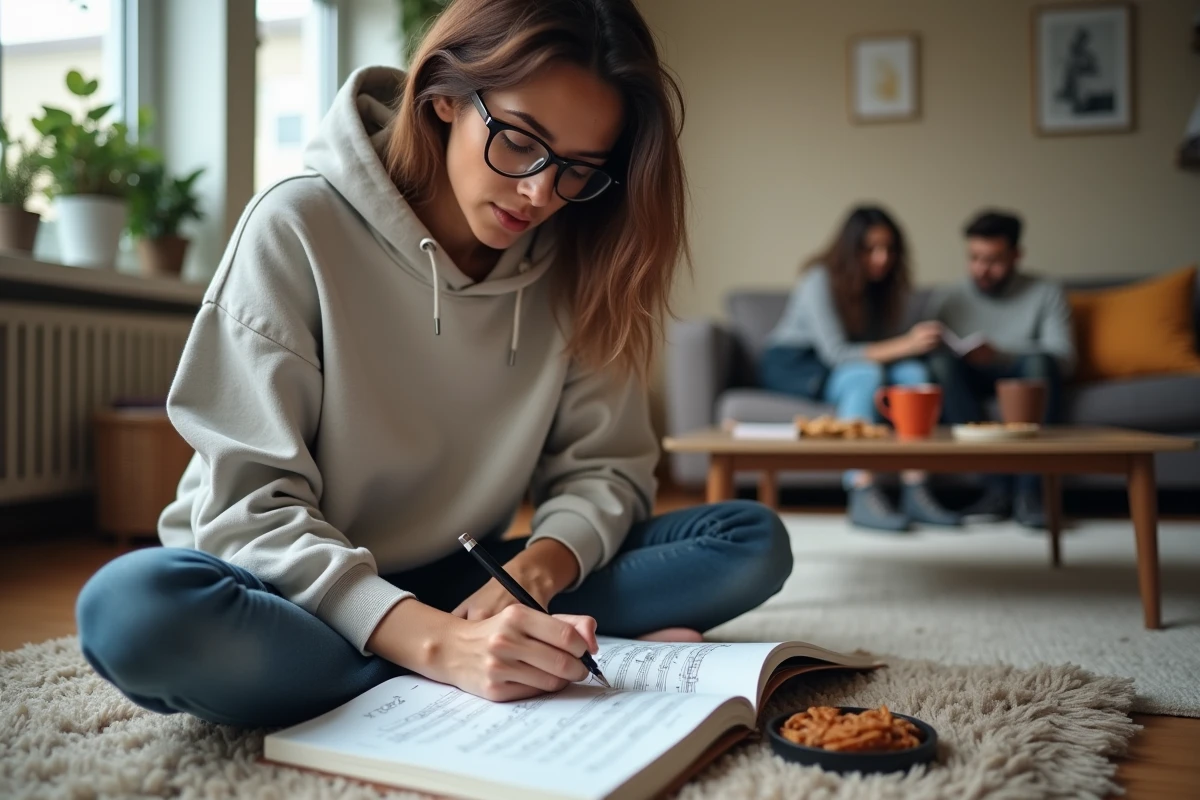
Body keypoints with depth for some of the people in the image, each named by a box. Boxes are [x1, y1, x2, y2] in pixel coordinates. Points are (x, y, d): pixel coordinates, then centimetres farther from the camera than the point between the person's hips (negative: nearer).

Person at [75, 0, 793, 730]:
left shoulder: (575, 263, -3)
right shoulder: (300, 229, -16)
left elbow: (606, 465, -2)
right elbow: (250, 504, -21)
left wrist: (536, 570, -25)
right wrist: (437, 644, -35)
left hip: (457, 586, 3)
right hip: (301, 591, -2)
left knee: (753, 542, -9)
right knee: (133, 607, -37)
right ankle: (569, 670, -26)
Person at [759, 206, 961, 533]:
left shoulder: (885, 285, 3)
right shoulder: (821, 279, -17)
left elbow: (883, 346, 0)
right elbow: (834, 352, -24)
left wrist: (919, 343, -22)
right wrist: (905, 345, -30)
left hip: (841, 362, 6)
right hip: (791, 362, -6)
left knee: (914, 372, -21)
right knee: (866, 375, -35)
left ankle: (915, 491, -29)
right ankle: (863, 497, -43)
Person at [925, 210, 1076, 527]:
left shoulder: (1046, 294, 8)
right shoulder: (946, 299, 12)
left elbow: (1063, 358, -5)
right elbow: (926, 355, 2)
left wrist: (1002, 356, -23)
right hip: (967, 384, 1)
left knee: (1039, 361, -33)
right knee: (942, 362, -30)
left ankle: (1029, 491, -36)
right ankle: (996, 487, -35)